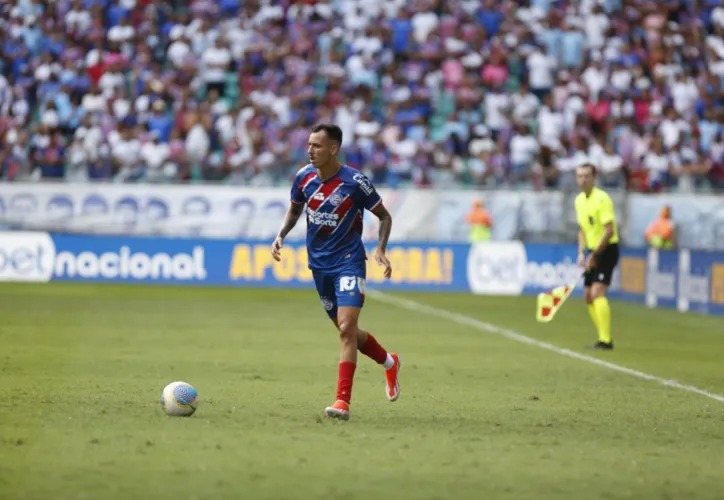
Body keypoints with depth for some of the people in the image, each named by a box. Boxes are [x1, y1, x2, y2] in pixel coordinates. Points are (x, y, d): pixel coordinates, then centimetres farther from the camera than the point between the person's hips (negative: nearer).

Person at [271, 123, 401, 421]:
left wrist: (381, 249, -16)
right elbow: (295, 209, 16)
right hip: (319, 264, 6)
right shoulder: (304, 177, -4)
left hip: (349, 262, -6)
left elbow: (384, 216, -3)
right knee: (346, 331, 15)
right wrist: (281, 236, -2)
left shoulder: (355, 182, -16)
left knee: (346, 329, -17)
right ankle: (389, 362, 41)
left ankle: (343, 402, -16)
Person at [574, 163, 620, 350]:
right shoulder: (579, 200, 9)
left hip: (606, 249, -8)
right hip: (592, 250, 8)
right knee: (589, 296, 8)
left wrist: (594, 255, -19)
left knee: (597, 292, -18)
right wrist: (582, 253, 6)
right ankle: (603, 338, 17)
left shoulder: (602, 199, -17)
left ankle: (606, 339, -18)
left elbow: (609, 231, -22)